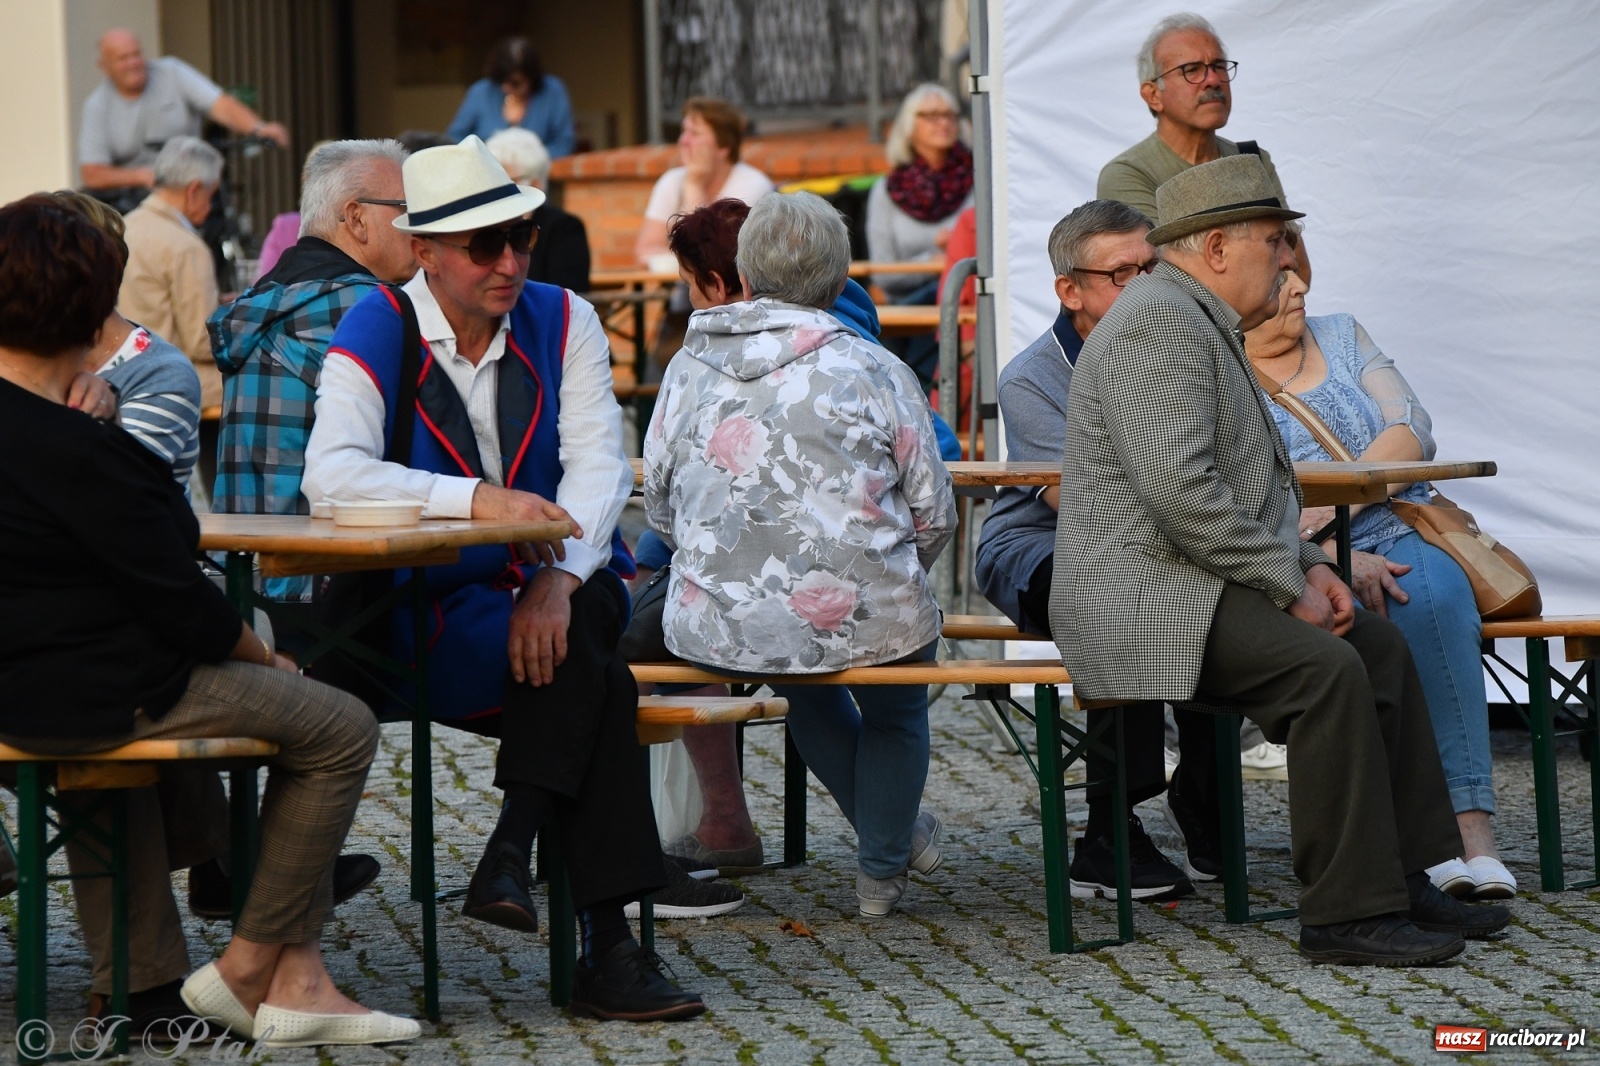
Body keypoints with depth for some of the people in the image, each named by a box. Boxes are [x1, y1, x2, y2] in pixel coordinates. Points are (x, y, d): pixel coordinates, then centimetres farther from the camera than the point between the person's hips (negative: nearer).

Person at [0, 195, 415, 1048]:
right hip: (89, 699, -10)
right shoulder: (77, 452, -23)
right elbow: (178, 603, -17)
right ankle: (250, 966, 8)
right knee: (339, 730, 0)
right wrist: (265, 657, -1)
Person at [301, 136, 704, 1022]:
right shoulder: (378, 331, -6)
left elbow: (599, 467, -5)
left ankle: (510, 855, -25)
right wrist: (475, 498, -33)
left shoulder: (563, 320, 5)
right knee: (590, 678, -29)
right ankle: (610, 948, -26)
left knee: (576, 632, -33)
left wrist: (560, 579, -24)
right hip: (434, 609, -3)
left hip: (563, 588, 3)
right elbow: (330, 471, -22)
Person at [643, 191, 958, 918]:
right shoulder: (874, 371, -5)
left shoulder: (689, 368, 3)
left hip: (715, 632, 3)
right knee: (896, 706, 34)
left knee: (806, 683, 38)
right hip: (860, 622, -3)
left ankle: (894, 833, 55)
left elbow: (660, 508, 9)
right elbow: (933, 515, -2)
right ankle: (881, 865, 42)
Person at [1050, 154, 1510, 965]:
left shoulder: (1201, 325, 20)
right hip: (1142, 600, -11)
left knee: (1379, 646, 9)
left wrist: (1307, 563, 10)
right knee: (1325, 669, -26)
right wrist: (1288, 585, -19)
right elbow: (1179, 489, -26)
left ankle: (1403, 881, 10)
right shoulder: (1160, 323, -16)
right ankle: (1348, 914, -23)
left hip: (1194, 583, 12)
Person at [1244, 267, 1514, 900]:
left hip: (1399, 541, 3)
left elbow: (1411, 433, 4)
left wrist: (1332, 504, -14)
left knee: (1433, 592, -32)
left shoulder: (1341, 338, 18)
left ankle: (1471, 828, -42)